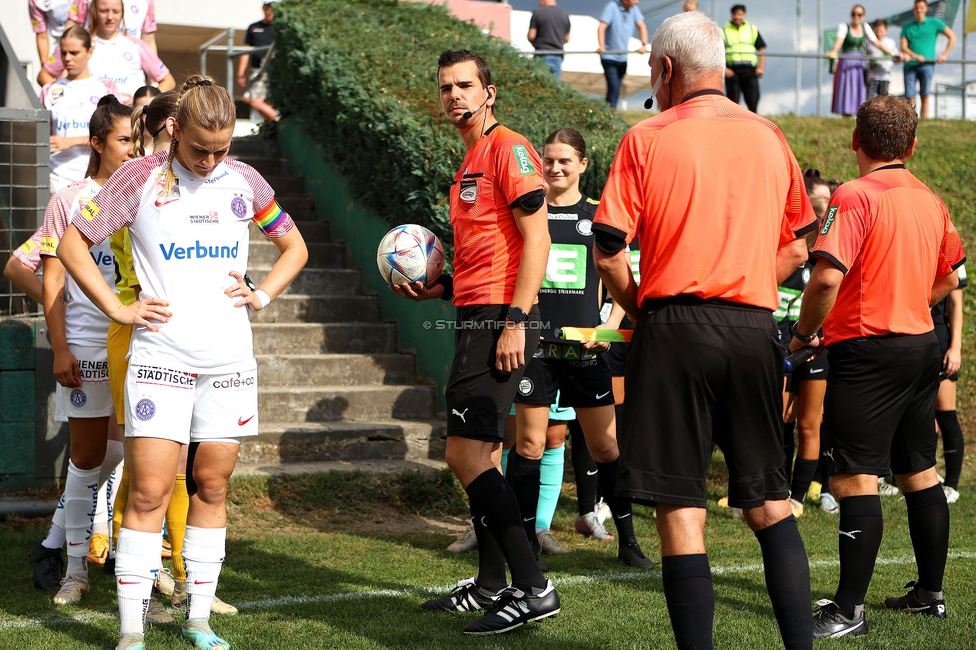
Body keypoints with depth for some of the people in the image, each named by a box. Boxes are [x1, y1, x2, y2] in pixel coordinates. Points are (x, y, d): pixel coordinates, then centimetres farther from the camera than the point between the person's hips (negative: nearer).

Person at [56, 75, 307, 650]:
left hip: (229, 358, 3)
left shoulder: (244, 181, 7)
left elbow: (294, 246, 21)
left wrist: (262, 295, 6)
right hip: (160, 356, -3)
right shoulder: (141, 178, -2)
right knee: (149, 490, -8)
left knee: (211, 486, 7)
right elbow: (73, 245, 4)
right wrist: (117, 309, -2)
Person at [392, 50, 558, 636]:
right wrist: (439, 288, 15)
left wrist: (515, 322, -22)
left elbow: (536, 241, -17)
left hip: (500, 321, -10)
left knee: (466, 454, -15)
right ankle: (491, 586, 21)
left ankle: (534, 589, -15)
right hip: (477, 318, 10)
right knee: (481, 456, 13)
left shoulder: (509, 149, -9)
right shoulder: (472, 163, 21)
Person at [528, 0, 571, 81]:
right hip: (558, 57, 3)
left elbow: (531, 36, -7)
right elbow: (567, 39, 10)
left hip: (542, 56, -3)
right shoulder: (565, 14, 6)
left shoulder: (537, 13, -5)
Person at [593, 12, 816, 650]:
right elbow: (796, 246, 15)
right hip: (755, 329, 4)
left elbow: (608, 252, -8)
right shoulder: (769, 137, 10)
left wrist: (639, 310, 8)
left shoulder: (648, 138, -3)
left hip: (675, 328, -4)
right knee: (769, 502, 14)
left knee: (681, 510, -1)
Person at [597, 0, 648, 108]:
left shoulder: (633, 9, 1)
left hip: (623, 58, 6)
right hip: (609, 57, -6)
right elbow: (602, 27, -24)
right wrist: (601, 46, -37)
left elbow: (641, 26, 3)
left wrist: (644, 45, -13)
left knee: (617, 88, 11)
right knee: (613, 87, -18)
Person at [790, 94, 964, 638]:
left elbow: (827, 276, -24)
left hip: (868, 353, -8)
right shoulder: (931, 200, 9)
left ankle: (849, 611, -10)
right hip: (923, 345, 8)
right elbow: (948, 279, 21)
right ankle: (931, 593, 25)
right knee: (920, 472, 16)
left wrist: (804, 335, -9)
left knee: (857, 479, -8)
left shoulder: (856, 196, -14)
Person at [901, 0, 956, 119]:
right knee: (910, 98, -5)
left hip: (927, 65, -2)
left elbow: (952, 37, 12)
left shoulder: (934, 23, 10)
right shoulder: (907, 28, 14)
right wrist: (916, 56, -13)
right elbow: (903, 47, 4)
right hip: (910, 65, 2)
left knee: (925, 97, -7)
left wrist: (944, 55, 2)